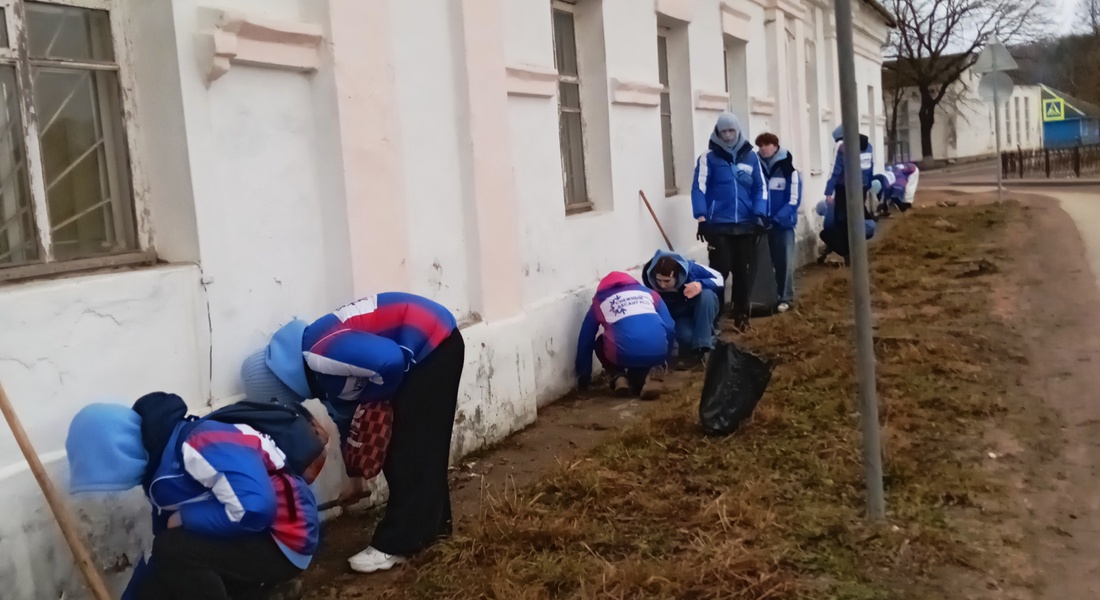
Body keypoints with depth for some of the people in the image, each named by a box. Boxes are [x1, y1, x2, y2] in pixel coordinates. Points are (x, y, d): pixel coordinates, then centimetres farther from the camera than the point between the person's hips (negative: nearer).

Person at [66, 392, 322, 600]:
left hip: (282, 540, -9)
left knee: (175, 552, -22)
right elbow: (160, 549, 16)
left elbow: (255, 508, -35)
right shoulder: (160, 467, 7)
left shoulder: (203, 444, -24)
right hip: (249, 542, 10)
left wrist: (183, 518, -20)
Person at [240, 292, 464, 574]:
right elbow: (346, 417, 23)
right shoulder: (320, 373, 10)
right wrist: (356, 476, 32)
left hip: (434, 342, -10)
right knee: (421, 444, 17)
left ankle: (396, 544, 4)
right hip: (430, 345, 10)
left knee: (410, 447, -4)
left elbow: (390, 361, -29)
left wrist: (376, 400, -8)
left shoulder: (320, 356, -21)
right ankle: (432, 522, 29)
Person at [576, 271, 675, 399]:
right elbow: (670, 328, 21)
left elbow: (585, 341, 29)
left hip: (625, 354, -1)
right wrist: (663, 361, 32)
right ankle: (648, 375, 2)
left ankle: (619, 378, 7)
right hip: (657, 352, 1)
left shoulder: (600, 301, 26)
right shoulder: (648, 292, 29)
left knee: (600, 344, 33)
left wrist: (584, 376, 39)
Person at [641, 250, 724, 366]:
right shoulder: (650, 283, -24)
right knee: (685, 336, -37)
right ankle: (691, 351, 1)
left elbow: (719, 278, -21)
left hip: (704, 312, 1)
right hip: (681, 317, -1)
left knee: (707, 294, -35)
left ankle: (702, 347, -30)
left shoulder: (690, 268, -28)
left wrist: (701, 284, -40)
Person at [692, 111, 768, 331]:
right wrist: (702, 217, -16)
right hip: (719, 226, -3)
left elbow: (760, 188, 11)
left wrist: (759, 215, -2)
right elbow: (699, 188, -6)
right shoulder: (708, 157, 1)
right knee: (720, 272, -5)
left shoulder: (751, 156, 11)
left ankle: (741, 315, 21)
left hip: (746, 226, 4)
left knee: (745, 272, 9)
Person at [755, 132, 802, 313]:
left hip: (783, 224, -3)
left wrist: (778, 218, -20)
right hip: (762, 224, 3)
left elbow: (794, 199, -10)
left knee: (785, 262, -1)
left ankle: (785, 298, 7)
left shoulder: (788, 169, -7)